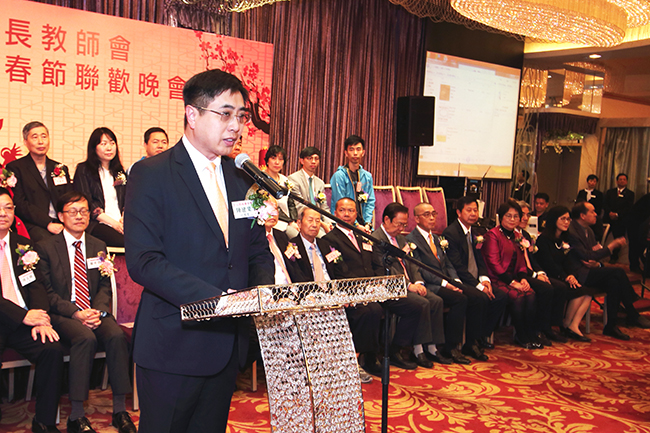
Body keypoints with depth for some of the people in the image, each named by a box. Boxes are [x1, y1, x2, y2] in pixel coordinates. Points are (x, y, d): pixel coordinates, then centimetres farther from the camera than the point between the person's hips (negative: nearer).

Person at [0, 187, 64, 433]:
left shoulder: (23, 246, 17)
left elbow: (35, 286, 9)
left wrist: (41, 319, -9)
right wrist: (23, 316, -18)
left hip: (25, 319, 4)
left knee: (53, 349, -22)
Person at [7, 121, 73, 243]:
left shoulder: (61, 169, 22)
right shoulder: (15, 168, 7)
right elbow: (20, 204, -4)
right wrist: (48, 224, -17)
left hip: (62, 224, 4)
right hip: (33, 225, -4)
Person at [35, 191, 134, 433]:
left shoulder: (98, 247, 14)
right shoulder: (45, 248, 3)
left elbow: (105, 287, 11)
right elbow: (47, 292, -2)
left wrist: (98, 311, -10)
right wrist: (76, 313, -16)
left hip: (95, 311, 3)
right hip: (62, 314, -3)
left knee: (117, 335, -28)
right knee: (86, 338, -34)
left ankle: (120, 410, -20)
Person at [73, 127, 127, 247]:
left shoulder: (119, 172, 24)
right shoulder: (83, 170, 7)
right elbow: (86, 204, -3)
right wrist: (113, 223, -12)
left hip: (120, 223, 5)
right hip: (95, 225, -5)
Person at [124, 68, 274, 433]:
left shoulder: (242, 177, 9)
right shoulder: (151, 174, -9)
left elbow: (258, 251, 13)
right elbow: (143, 261, -18)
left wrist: (263, 292, -9)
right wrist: (213, 298, -27)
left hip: (227, 345, 6)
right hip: (173, 347, -6)